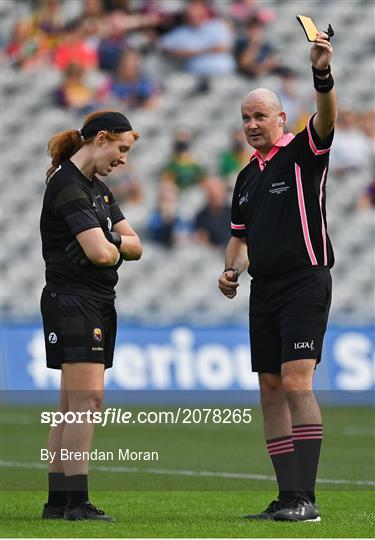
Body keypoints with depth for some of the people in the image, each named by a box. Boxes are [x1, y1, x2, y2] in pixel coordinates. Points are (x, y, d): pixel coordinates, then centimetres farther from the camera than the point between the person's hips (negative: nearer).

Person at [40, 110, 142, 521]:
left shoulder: (97, 188, 18)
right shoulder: (67, 185, -13)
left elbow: (135, 246, 14)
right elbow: (100, 252, -22)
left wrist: (111, 241, -7)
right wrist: (117, 246, 1)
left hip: (99, 303, 10)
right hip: (71, 299, -10)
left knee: (73, 404, 7)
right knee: (87, 397, -14)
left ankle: (57, 501, 8)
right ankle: (76, 502, -14)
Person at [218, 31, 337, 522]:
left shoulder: (304, 153, -3)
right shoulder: (247, 176, 17)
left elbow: (326, 119, -23)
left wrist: (322, 74, -41)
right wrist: (231, 270, 7)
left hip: (306, 282, -8)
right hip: (264, 289, 8)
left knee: (296, 383, -16)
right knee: (271, 388, 5)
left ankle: (306, 499, -18)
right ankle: (288, 496, 8)